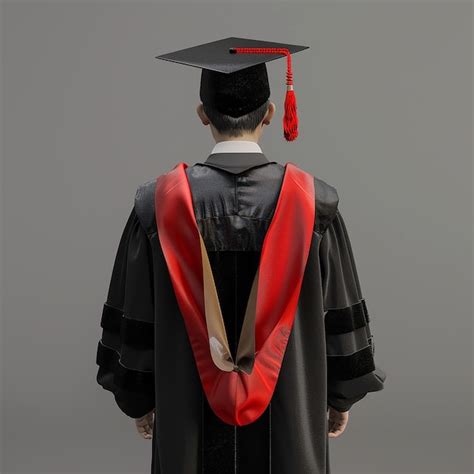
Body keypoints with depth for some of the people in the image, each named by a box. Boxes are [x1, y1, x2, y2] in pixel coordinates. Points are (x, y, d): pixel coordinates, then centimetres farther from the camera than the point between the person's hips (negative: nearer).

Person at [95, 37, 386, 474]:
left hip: (190, 415, 1)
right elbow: (341, 316, -4)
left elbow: (132, 319, -5)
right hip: (289, 415, 0)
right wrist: (342, 397, 11)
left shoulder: (161, 204, -13)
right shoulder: (313, 202, -13)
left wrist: (139, 399, 11)